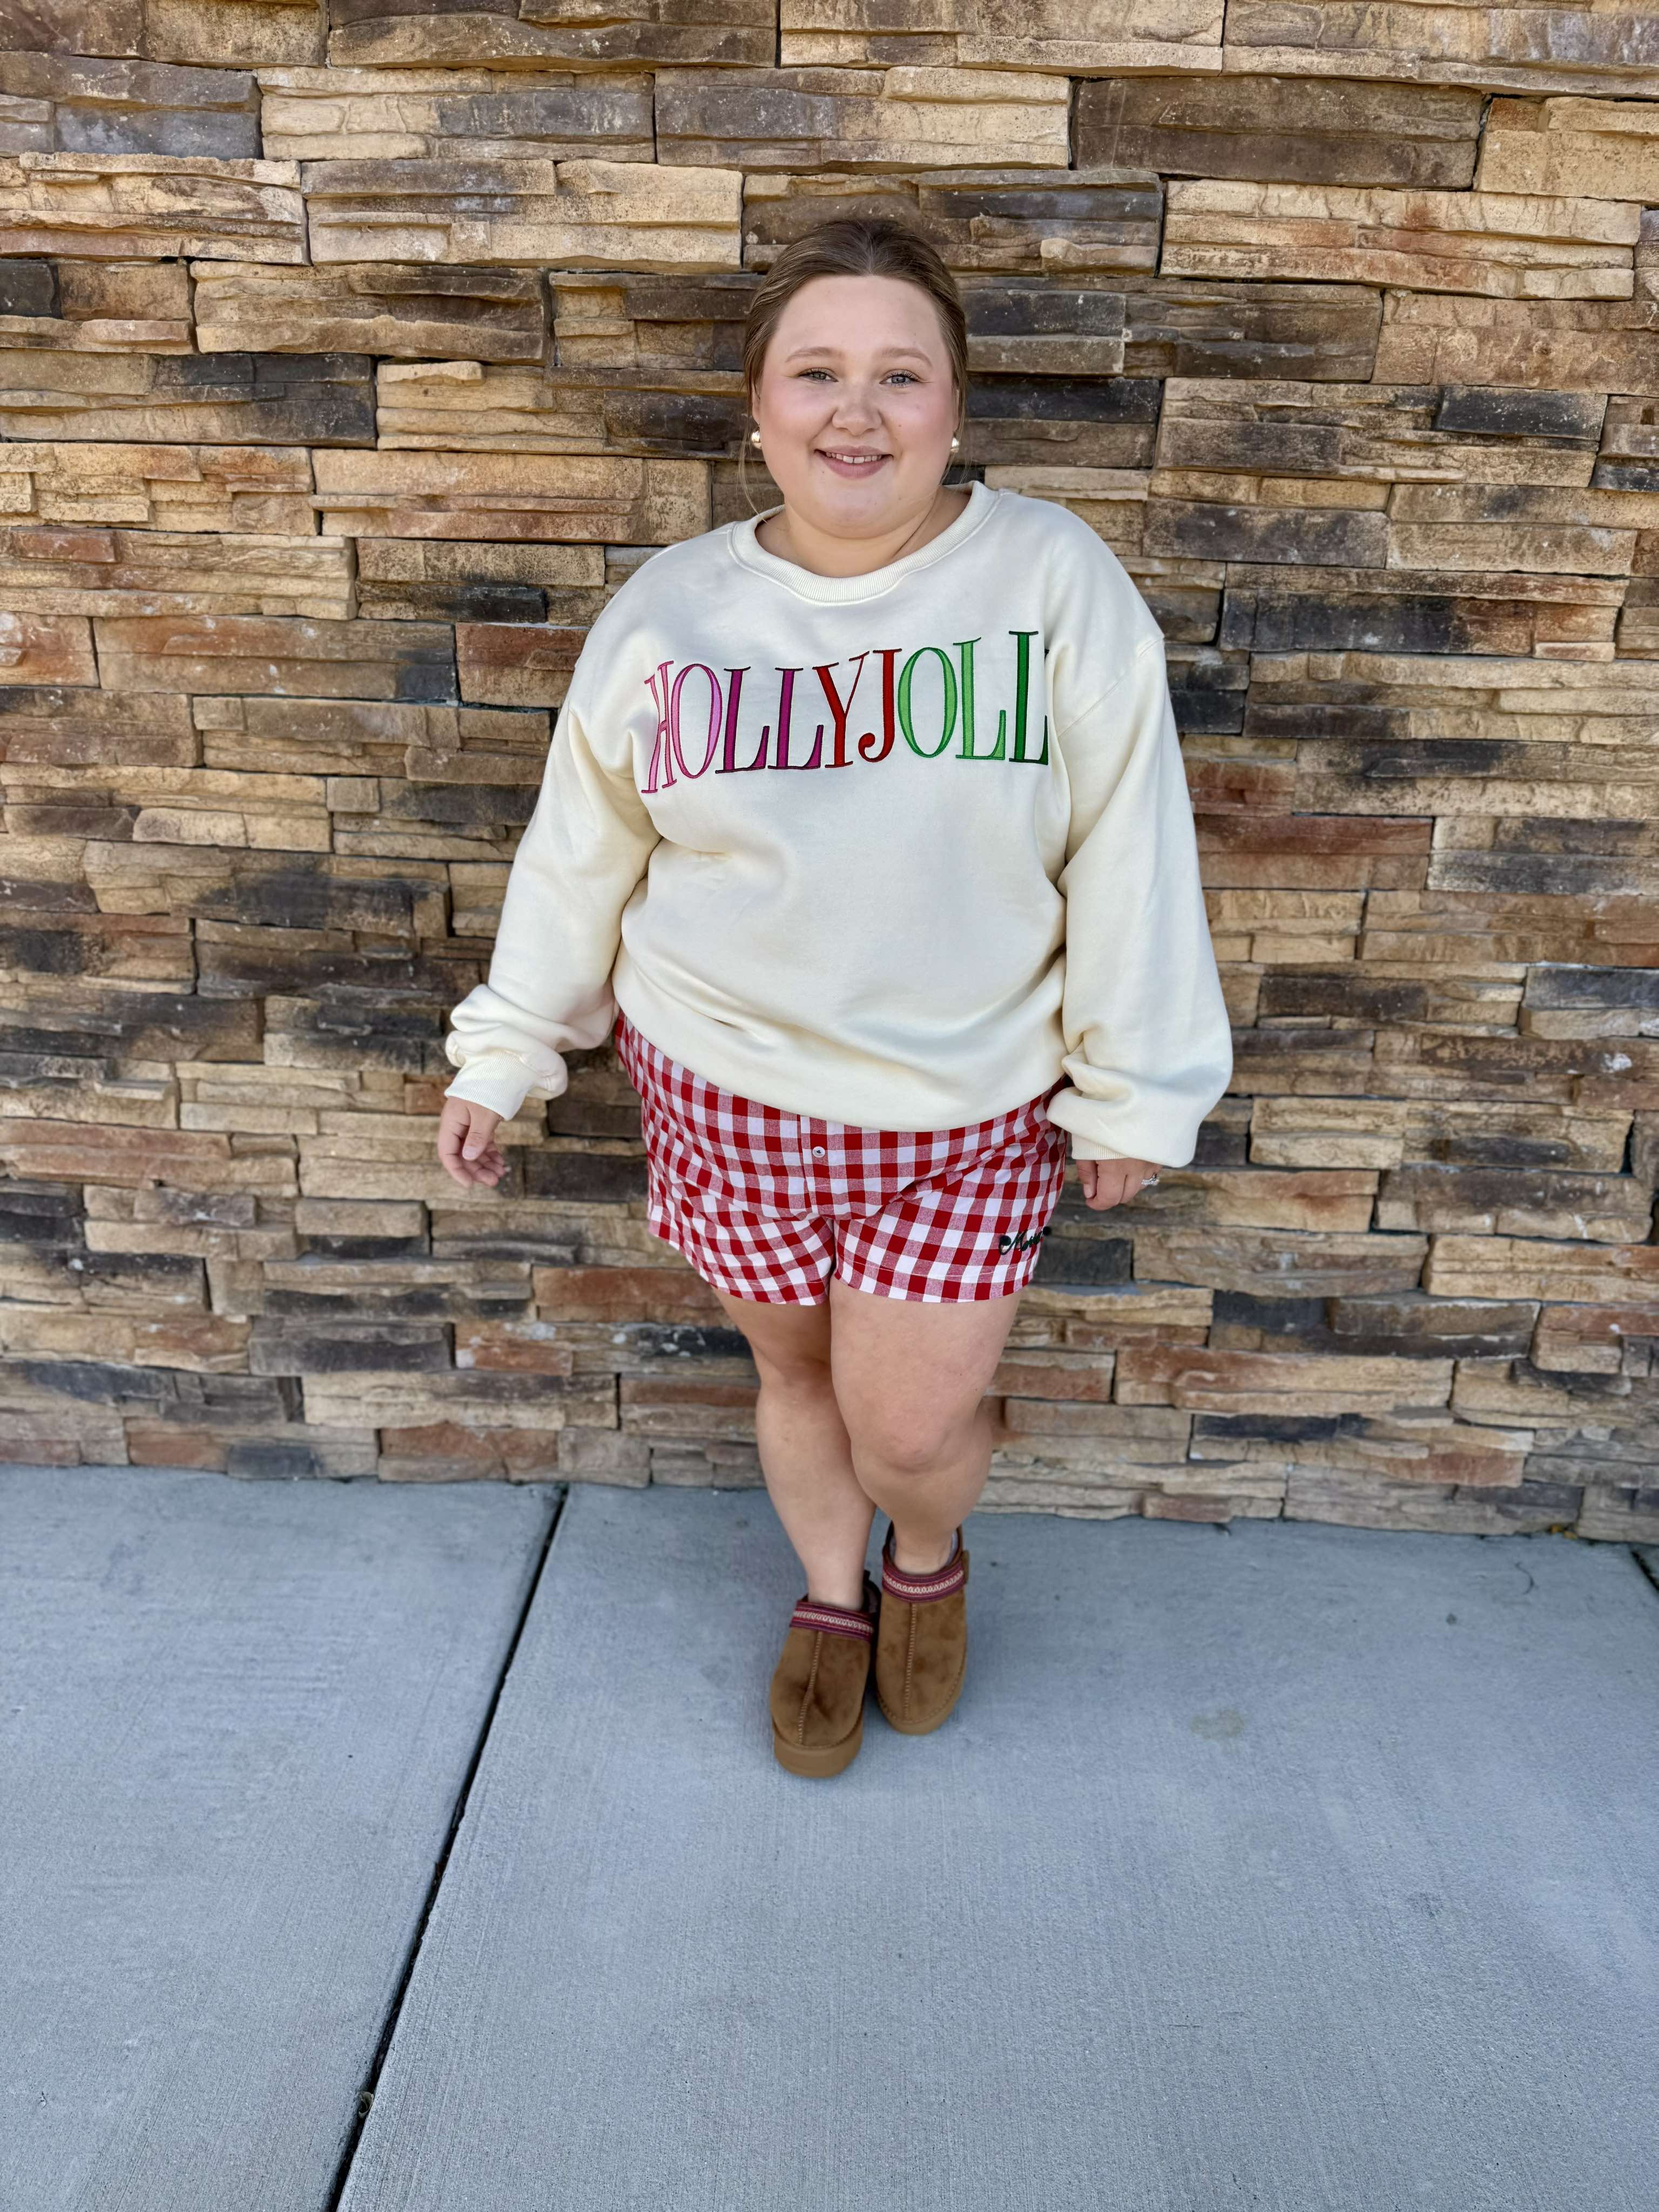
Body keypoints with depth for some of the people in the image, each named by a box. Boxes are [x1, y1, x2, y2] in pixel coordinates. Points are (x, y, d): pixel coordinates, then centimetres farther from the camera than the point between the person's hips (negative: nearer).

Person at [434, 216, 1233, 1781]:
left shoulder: (1056, 581, -10)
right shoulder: (667, 612, -4)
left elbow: (1126, 850, -7)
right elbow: (578, 850, 4)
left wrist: (1135, 1088, -5)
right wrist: (500, 1053, 7)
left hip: (971, 1107, -1)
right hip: (730, 1093, 2)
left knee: (911, 1427, 2)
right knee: (795, 1371, 18)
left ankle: (928, 1559, 40)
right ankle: (832, 1594, 48)